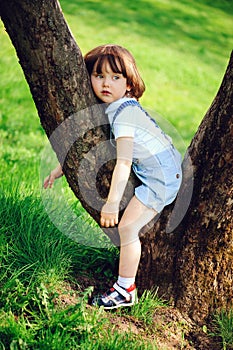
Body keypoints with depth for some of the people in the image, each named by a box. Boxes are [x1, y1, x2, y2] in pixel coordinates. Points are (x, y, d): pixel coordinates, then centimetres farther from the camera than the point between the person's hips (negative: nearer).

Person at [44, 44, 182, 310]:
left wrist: (112, 203, -33)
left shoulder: (124, 112, -23)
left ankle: (125, 291, 2)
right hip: (160, 172, 10)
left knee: (127, 227, -9)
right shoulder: (108, 108, 7)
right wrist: (61, 168, 16)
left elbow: (124, 161, -30)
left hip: (162, 175, -10)